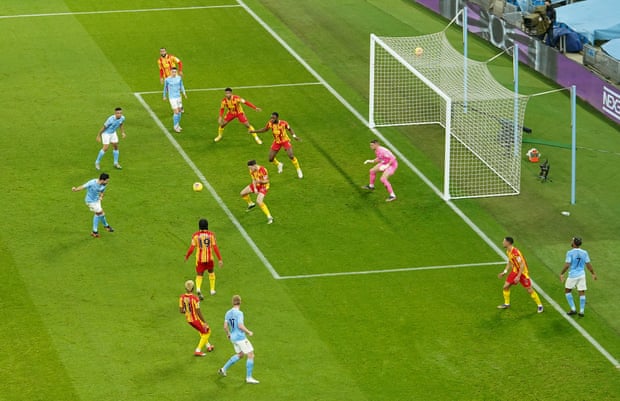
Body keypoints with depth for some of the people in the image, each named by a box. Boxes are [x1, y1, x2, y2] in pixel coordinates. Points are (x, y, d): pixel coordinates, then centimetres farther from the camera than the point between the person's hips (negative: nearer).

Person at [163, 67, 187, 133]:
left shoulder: (179, 78, 1)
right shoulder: (167, 80, -10)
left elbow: (181, 86, 12)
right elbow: (165, 88, 3)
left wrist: (184, 93, -1)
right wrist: (164, 96, 12)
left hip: (178, 97, 5)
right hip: (172, 98, -5)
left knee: (179, 111, 10)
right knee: (176, 112, -9)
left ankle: (177, 125, 25)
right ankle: (175, 127, 6)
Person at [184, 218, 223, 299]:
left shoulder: (195, 235, -5)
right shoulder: (211, 234, -5)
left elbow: (191, 248, -6)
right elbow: (215, 248, -9)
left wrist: (187, 256, 12)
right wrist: (220, 259, -6)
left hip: (199, 259, -1)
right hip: (209, 259, 1)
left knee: (199, 276, 6)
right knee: (211, 272, 27)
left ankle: (198, 289, -22)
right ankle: (212, 290, 31)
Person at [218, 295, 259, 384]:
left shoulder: (228, 313, 4)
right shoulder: (239, 313, -18)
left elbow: (225, 326, 6)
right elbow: (240, 326, -25)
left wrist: (228, 334, 23)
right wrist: (248, 332, -11)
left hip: (233, 337, 8)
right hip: (240, 337, -8)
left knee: (240, 355, 26)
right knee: (251, 355, -1)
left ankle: (224, 369, 28)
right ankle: (249, 377, -1)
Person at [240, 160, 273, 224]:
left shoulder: (263, 170, -30)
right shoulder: (252, 171, -9)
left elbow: (266, 181, -25)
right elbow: (254, 180, 1)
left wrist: (260, 181, -45)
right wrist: (255, 189, -12)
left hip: (263, 186, -7)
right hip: (256, 185, 7)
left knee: (259, 202, -26)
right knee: (242, 193, 12)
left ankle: (269, 217, -17)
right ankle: (251, 204, 41)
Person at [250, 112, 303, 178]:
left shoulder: (283, 123, -23)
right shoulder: (270, 123, -14)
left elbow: (290, 129, -4)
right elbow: (265, 129, 5)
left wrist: (294, 136, -19)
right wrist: (254, 131, 0)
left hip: (285, 141, -4)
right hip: (276, 142, 4)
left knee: (291, 156, -19)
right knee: (271, 159, 1)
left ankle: (298, 170, 1)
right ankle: (279, 165, 35)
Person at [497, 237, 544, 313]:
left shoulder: (515, 252, -29)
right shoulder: (508, 252, 1)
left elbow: (522, 265, -28)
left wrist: (518, 276, -28)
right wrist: (504, 272, 13)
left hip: (522, 272, -8)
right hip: (514, 271, 8)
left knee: (529, 290, -2)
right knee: (505, 287, 6)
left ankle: (539, 305, 11)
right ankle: (506, 304, 24)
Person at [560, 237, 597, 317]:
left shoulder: (570, 253, -14)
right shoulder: (584, 253, -3)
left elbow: (567, 265, -17)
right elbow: (588, 264, 1)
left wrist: (561, 274, -5)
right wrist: (593, 274, 13)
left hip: (573, 275, -3)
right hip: (582, 274, 3)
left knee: (567, 291, 15)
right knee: (582, 292, 9)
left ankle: (573, 309, 12)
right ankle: (581, 311, 9)